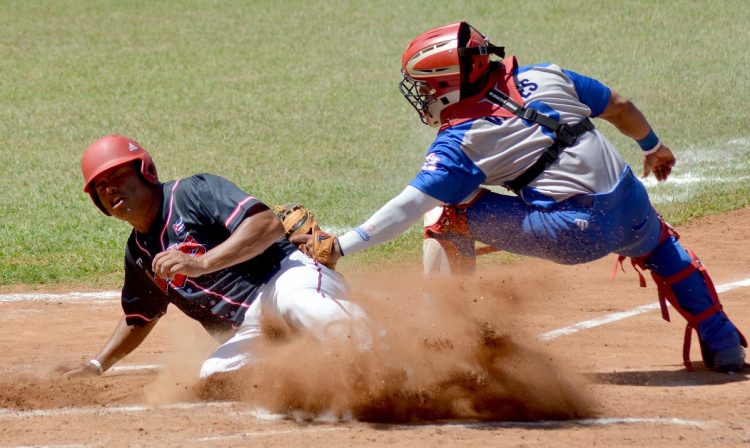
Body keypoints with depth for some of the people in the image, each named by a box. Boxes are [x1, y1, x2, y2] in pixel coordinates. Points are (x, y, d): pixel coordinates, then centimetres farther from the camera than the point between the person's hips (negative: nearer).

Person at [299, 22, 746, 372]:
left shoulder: (461, 141, -4)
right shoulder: (543, 77, 11)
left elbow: (408, 208, -10)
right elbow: (620, 107, 21)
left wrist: (343, 246, -9)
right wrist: (654, 146, 40)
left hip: (573, 235, -6)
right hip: (632, 211, 6)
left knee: (446, 214, 6)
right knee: (659, 242, 40)